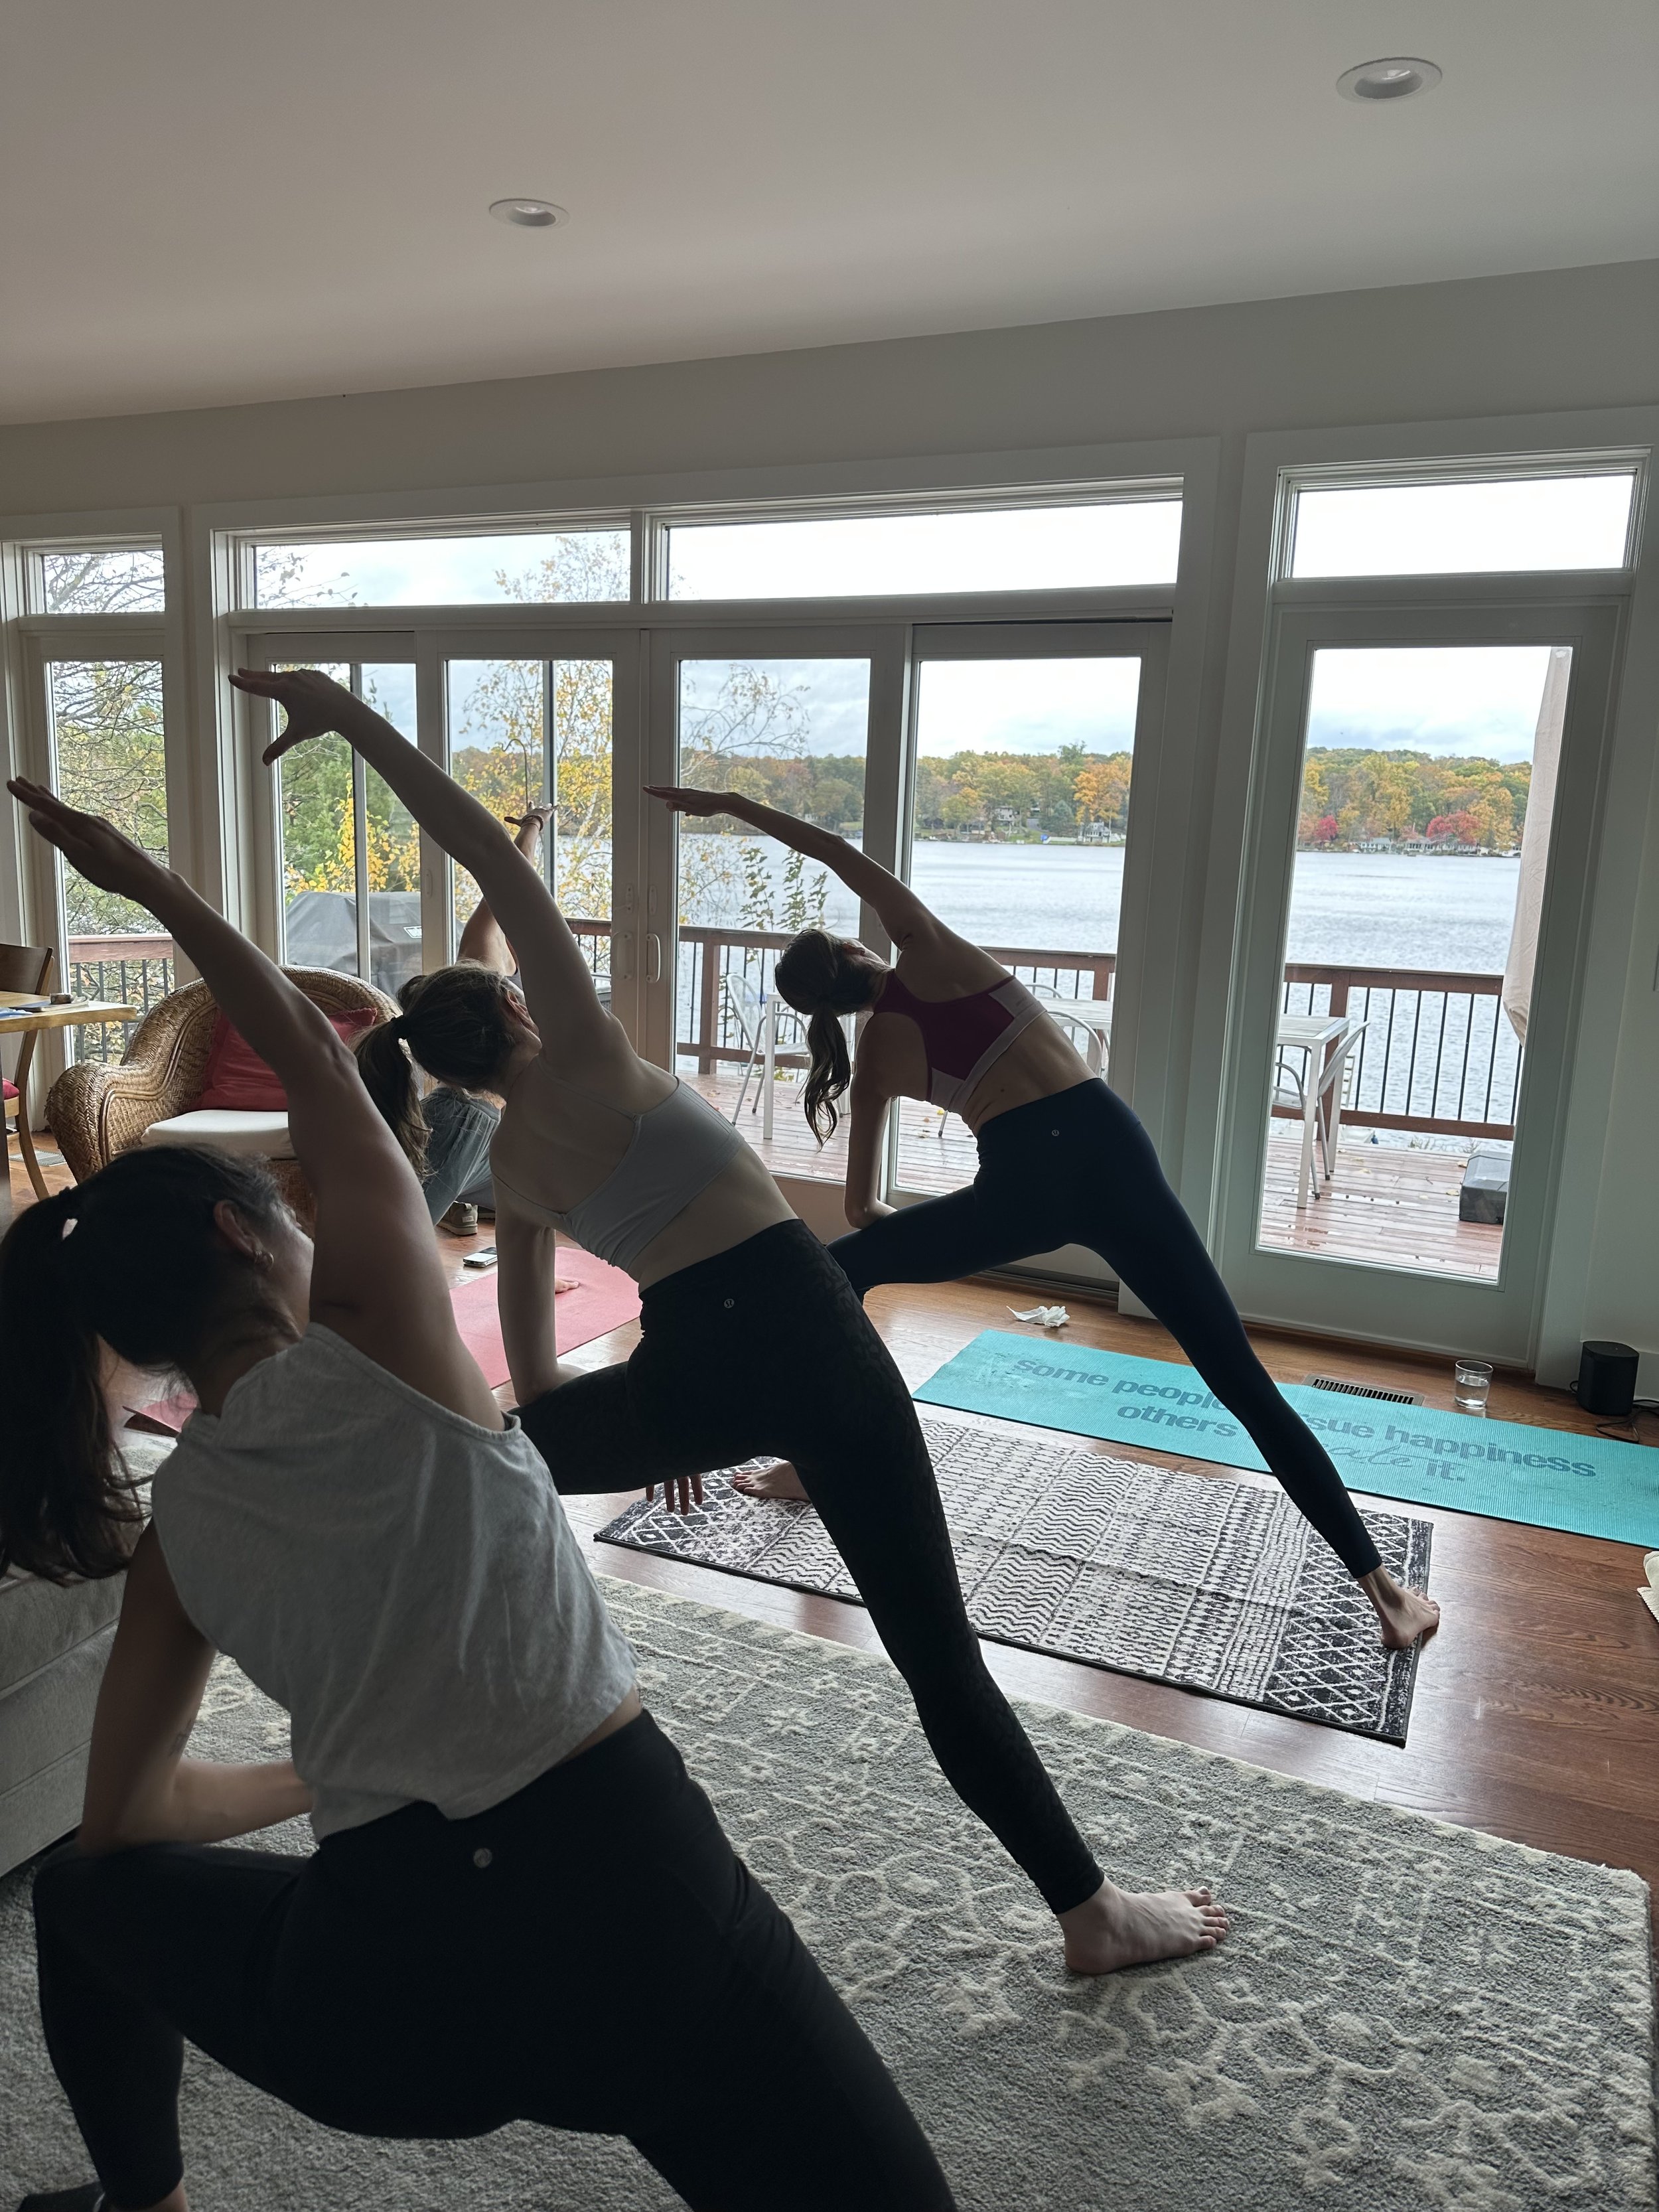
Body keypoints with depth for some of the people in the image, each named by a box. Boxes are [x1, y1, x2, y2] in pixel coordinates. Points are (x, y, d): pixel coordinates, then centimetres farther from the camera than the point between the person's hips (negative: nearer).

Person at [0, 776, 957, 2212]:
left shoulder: (174, 1523, 8)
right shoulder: (381, 1326, -2)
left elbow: (126, 1816, 21)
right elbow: (311, 1053, 12)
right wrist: (147, 881, 23)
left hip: (380, 1998, 4)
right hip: (634, 1898, -4)